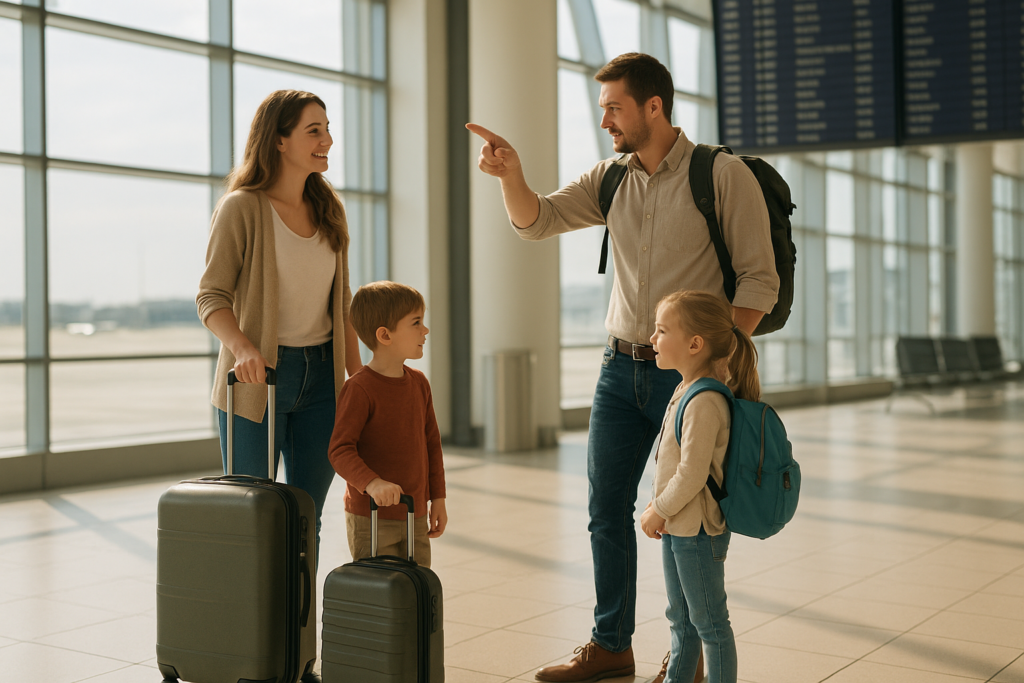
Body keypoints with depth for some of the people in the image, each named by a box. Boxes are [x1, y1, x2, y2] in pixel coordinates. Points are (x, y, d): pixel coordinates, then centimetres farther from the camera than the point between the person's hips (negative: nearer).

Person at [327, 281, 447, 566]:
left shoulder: (419, 383, 6)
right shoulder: (359, 389, -16)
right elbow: (340, 450, -20)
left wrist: (438, 499, 12)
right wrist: (372, 483, -35)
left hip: (415, 516, 7)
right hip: (371, 519, -7)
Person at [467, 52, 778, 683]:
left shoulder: (723, 175, -9)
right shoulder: (611, 179, 7)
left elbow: (760, 281, -11)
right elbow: (538, 220, 3)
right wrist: (511, 173, -17)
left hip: (688, 372, -5)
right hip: (621, 366, 6)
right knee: (607, 507, 9)